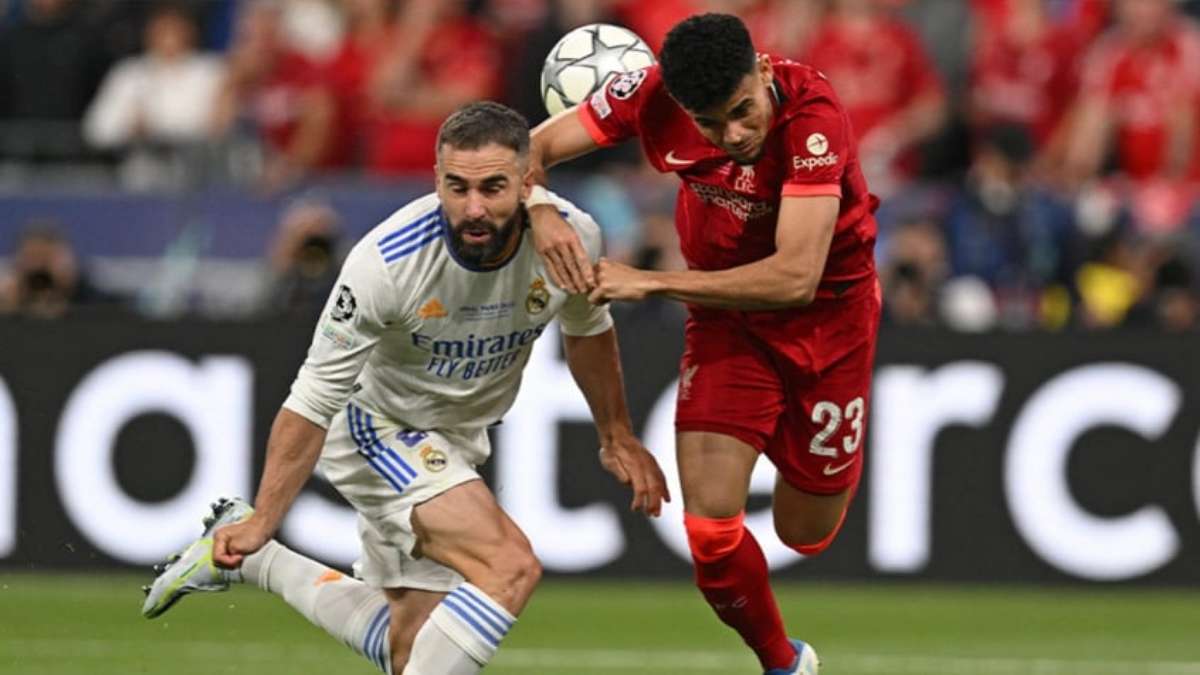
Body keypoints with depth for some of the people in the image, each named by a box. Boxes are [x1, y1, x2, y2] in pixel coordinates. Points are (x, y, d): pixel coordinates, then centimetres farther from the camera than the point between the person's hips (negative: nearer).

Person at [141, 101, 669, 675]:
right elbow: (315, 396, -22)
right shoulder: (387, 261, -32)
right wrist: (263, 521, -22)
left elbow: (586, 329, 6)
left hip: (456, 436, 6)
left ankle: (245, 561, 29)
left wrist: (616, 435, 16)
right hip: (376, 429, -6)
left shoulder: (572, 236, -19)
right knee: (510, 567, -29)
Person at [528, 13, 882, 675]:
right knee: (709, 523, -15)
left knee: (804, 532, 10)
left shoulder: (813, 117, -33)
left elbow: (796, 278, -37)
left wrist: (649, 283, -35)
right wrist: (538, 212, -35)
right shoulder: (652, 95, -22)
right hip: (725, 311, 2)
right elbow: (528, 149, -12)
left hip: (828, 311, -2)